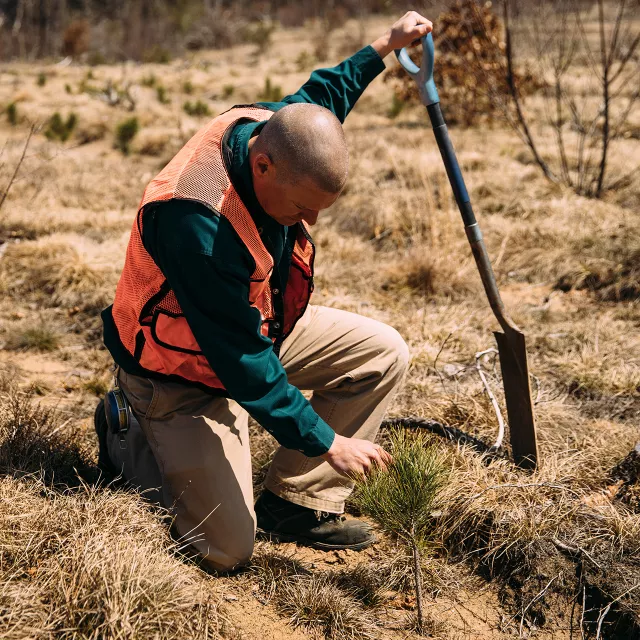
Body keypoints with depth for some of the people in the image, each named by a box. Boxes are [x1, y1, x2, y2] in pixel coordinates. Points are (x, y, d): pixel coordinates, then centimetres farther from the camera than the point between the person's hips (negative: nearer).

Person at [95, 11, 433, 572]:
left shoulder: (271, 130, -15)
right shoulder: (194, 219, -40)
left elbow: (315, 99, 15)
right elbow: (241, 358, -33)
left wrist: (385, 45, 14)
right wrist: (325, 442, -26)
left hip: (258, 323, 8)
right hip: (185, 374, -8)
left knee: (384, 353, -4)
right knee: (226, 548, -11)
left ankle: (296, 503, 5)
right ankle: (129, 445, 15)